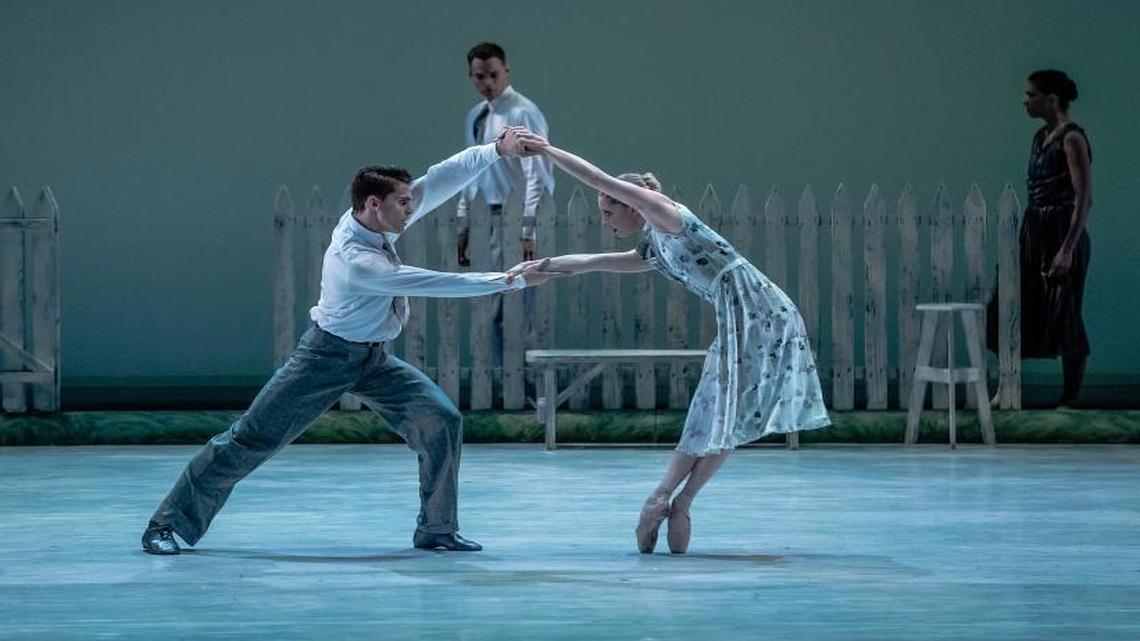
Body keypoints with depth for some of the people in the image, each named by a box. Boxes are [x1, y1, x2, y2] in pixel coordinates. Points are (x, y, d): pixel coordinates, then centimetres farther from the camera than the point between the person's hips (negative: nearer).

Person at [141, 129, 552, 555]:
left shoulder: (380, 224, -8)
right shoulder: (353, 259, -31)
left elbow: (438, 181, -5)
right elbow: (430, 283, -32)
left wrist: (497, 151, -13)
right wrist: (506, 282, -29)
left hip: (373, 360, 8)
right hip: (328, 357, -8)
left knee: (441, 421, -5)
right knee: (250, 440, -6)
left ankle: (437, 529, 5)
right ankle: (166, 525, 2)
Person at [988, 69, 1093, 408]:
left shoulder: (1072, 139, -13)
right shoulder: (1040, 137, 13)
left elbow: (1084, 198, -17)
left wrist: (1068, 249, -22)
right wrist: (1023, 240, 19)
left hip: (1062, 234, -9)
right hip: (1034, 233, 9)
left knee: (1065, 317, -1)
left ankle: (1070, 399, 7)